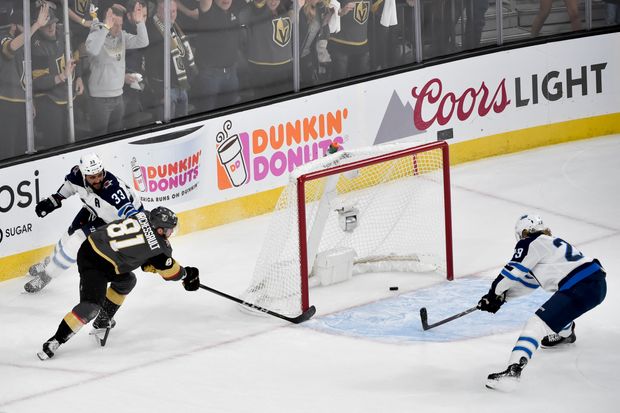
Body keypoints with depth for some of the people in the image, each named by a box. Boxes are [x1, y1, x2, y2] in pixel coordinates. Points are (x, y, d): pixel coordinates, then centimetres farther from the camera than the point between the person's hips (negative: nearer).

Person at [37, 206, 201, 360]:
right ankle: (56, 340, -15)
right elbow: (169, 271, 2)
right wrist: (186, 275, 19)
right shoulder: (158, 245, -15)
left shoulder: (144, 216, 3)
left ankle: (102, 321, 36)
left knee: (126, 280, 27)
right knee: (91, 306, -16)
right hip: (94, 264, -9)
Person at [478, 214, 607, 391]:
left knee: (538, 323, -16)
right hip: (597, 284, 10)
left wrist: (494, 294, 13)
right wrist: (502, 296, 25)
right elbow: (528, 282, 30)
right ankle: (565, 334, 66)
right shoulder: (552, 243, 26)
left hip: (581, 288, -10)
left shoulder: (531, 244, -1)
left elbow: (513, 272, -1)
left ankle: (513, 370, -31)